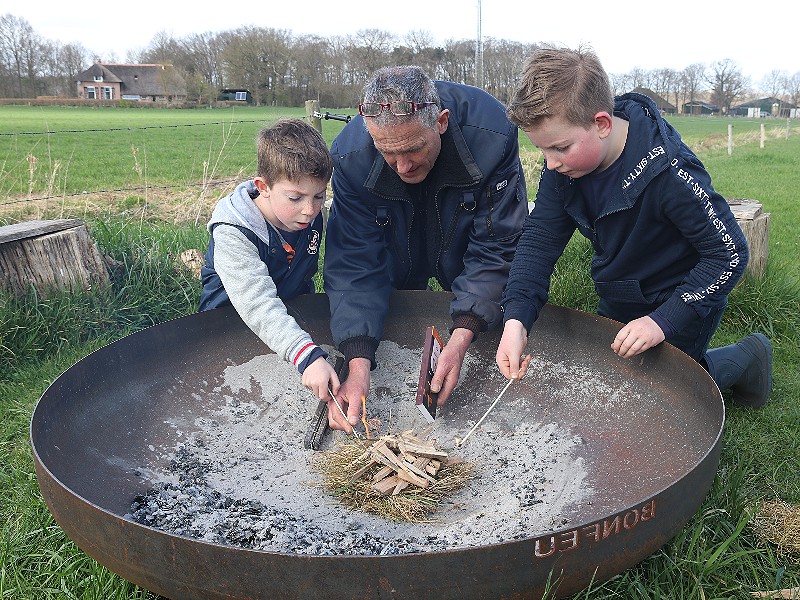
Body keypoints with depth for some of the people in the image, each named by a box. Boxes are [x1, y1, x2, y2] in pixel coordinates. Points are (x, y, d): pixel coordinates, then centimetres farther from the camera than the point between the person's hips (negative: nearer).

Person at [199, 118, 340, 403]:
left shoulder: (311, 214, -11)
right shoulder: (233, 232, -30)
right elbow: (257, 305, -41)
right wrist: (306, 355, -52)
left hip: (293, 313, 5)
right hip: (232, 318, -5)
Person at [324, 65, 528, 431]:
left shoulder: (491, 136, -38)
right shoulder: (350, 157, -34)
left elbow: (494, 250, -32)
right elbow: (355, 263, -31)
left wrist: (461, 338, -44)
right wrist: (358, 363, -43)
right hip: (399, 265, 1)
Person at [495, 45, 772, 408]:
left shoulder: (667, 170, -34)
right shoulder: (564, 164, -16)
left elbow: (730, 253, -26)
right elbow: (540, 238, -16)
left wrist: (663, 321, -32)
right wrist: (516, 317, -31)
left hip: (682, 300, -7)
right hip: (618, 302, 7)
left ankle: (745, 358, 19)